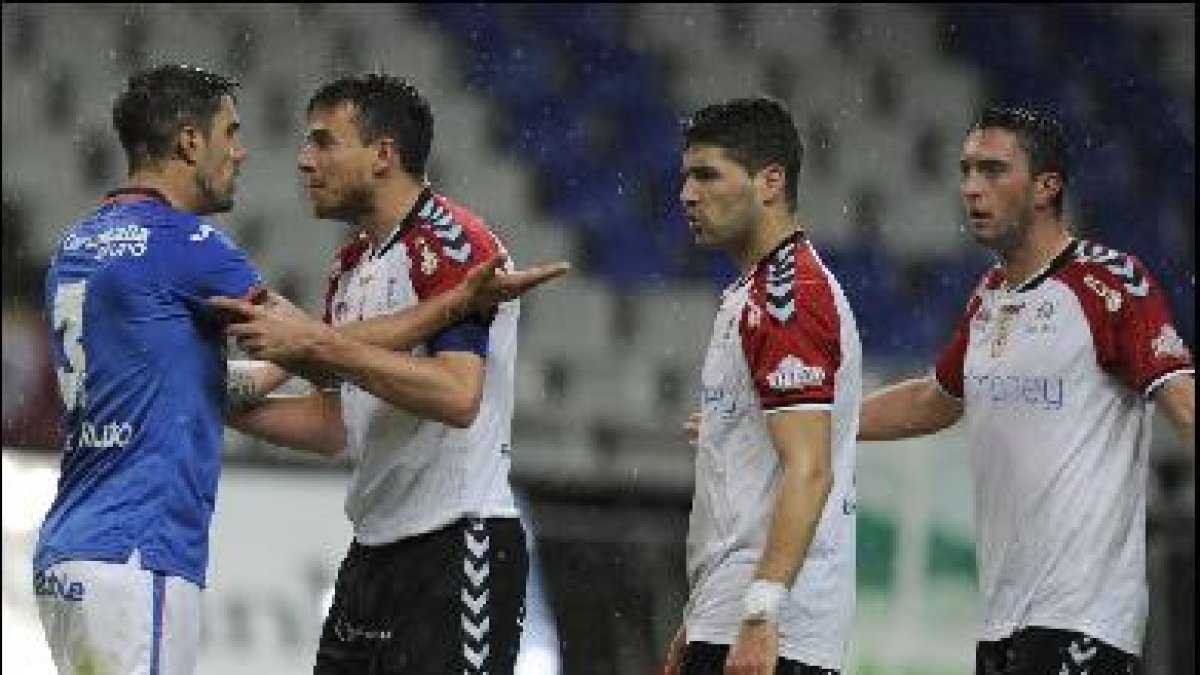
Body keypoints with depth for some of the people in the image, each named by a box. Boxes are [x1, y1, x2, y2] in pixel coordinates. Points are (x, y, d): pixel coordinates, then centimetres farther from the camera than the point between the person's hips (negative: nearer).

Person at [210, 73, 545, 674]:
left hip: (456, 549, -9)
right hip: (373, 551, 9)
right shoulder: (352, 265, 17)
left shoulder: (452, 243, -12)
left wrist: (317, 342, -25)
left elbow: (457, 395, -26)